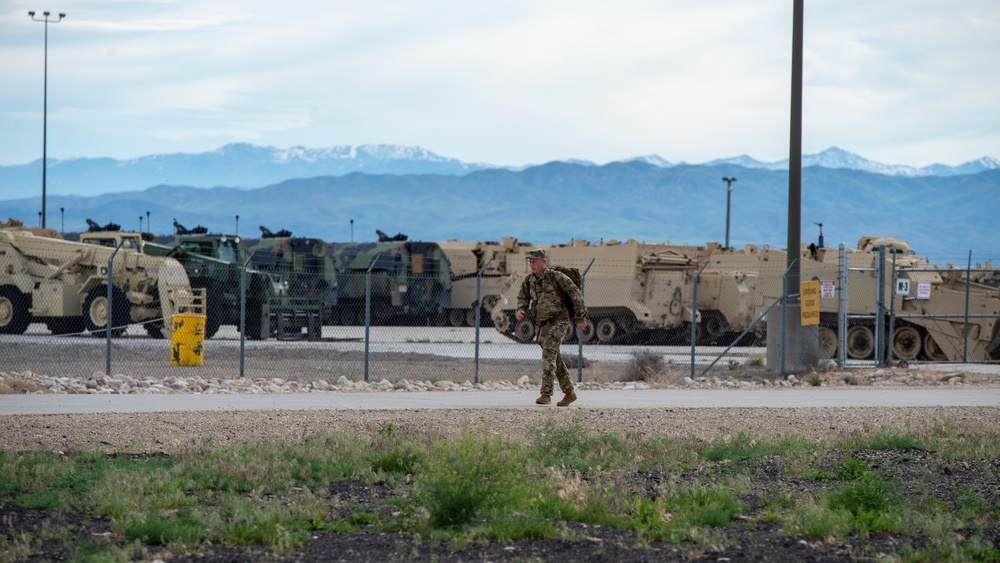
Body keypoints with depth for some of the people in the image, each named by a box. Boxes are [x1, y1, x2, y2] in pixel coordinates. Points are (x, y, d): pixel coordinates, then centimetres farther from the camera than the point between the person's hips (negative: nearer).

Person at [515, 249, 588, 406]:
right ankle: (569, 393, 23)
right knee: (555, 359, 11)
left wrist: (580, 318, -8)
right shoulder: (528, 280, 5)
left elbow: (576, 294, -9)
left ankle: (546, 394, -22)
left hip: (559, 321, -7)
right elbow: (523, 298, 11)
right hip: (544, 325, 7)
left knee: (548, 354, -20)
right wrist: (520, 310, -13)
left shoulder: (556, 276, -12)